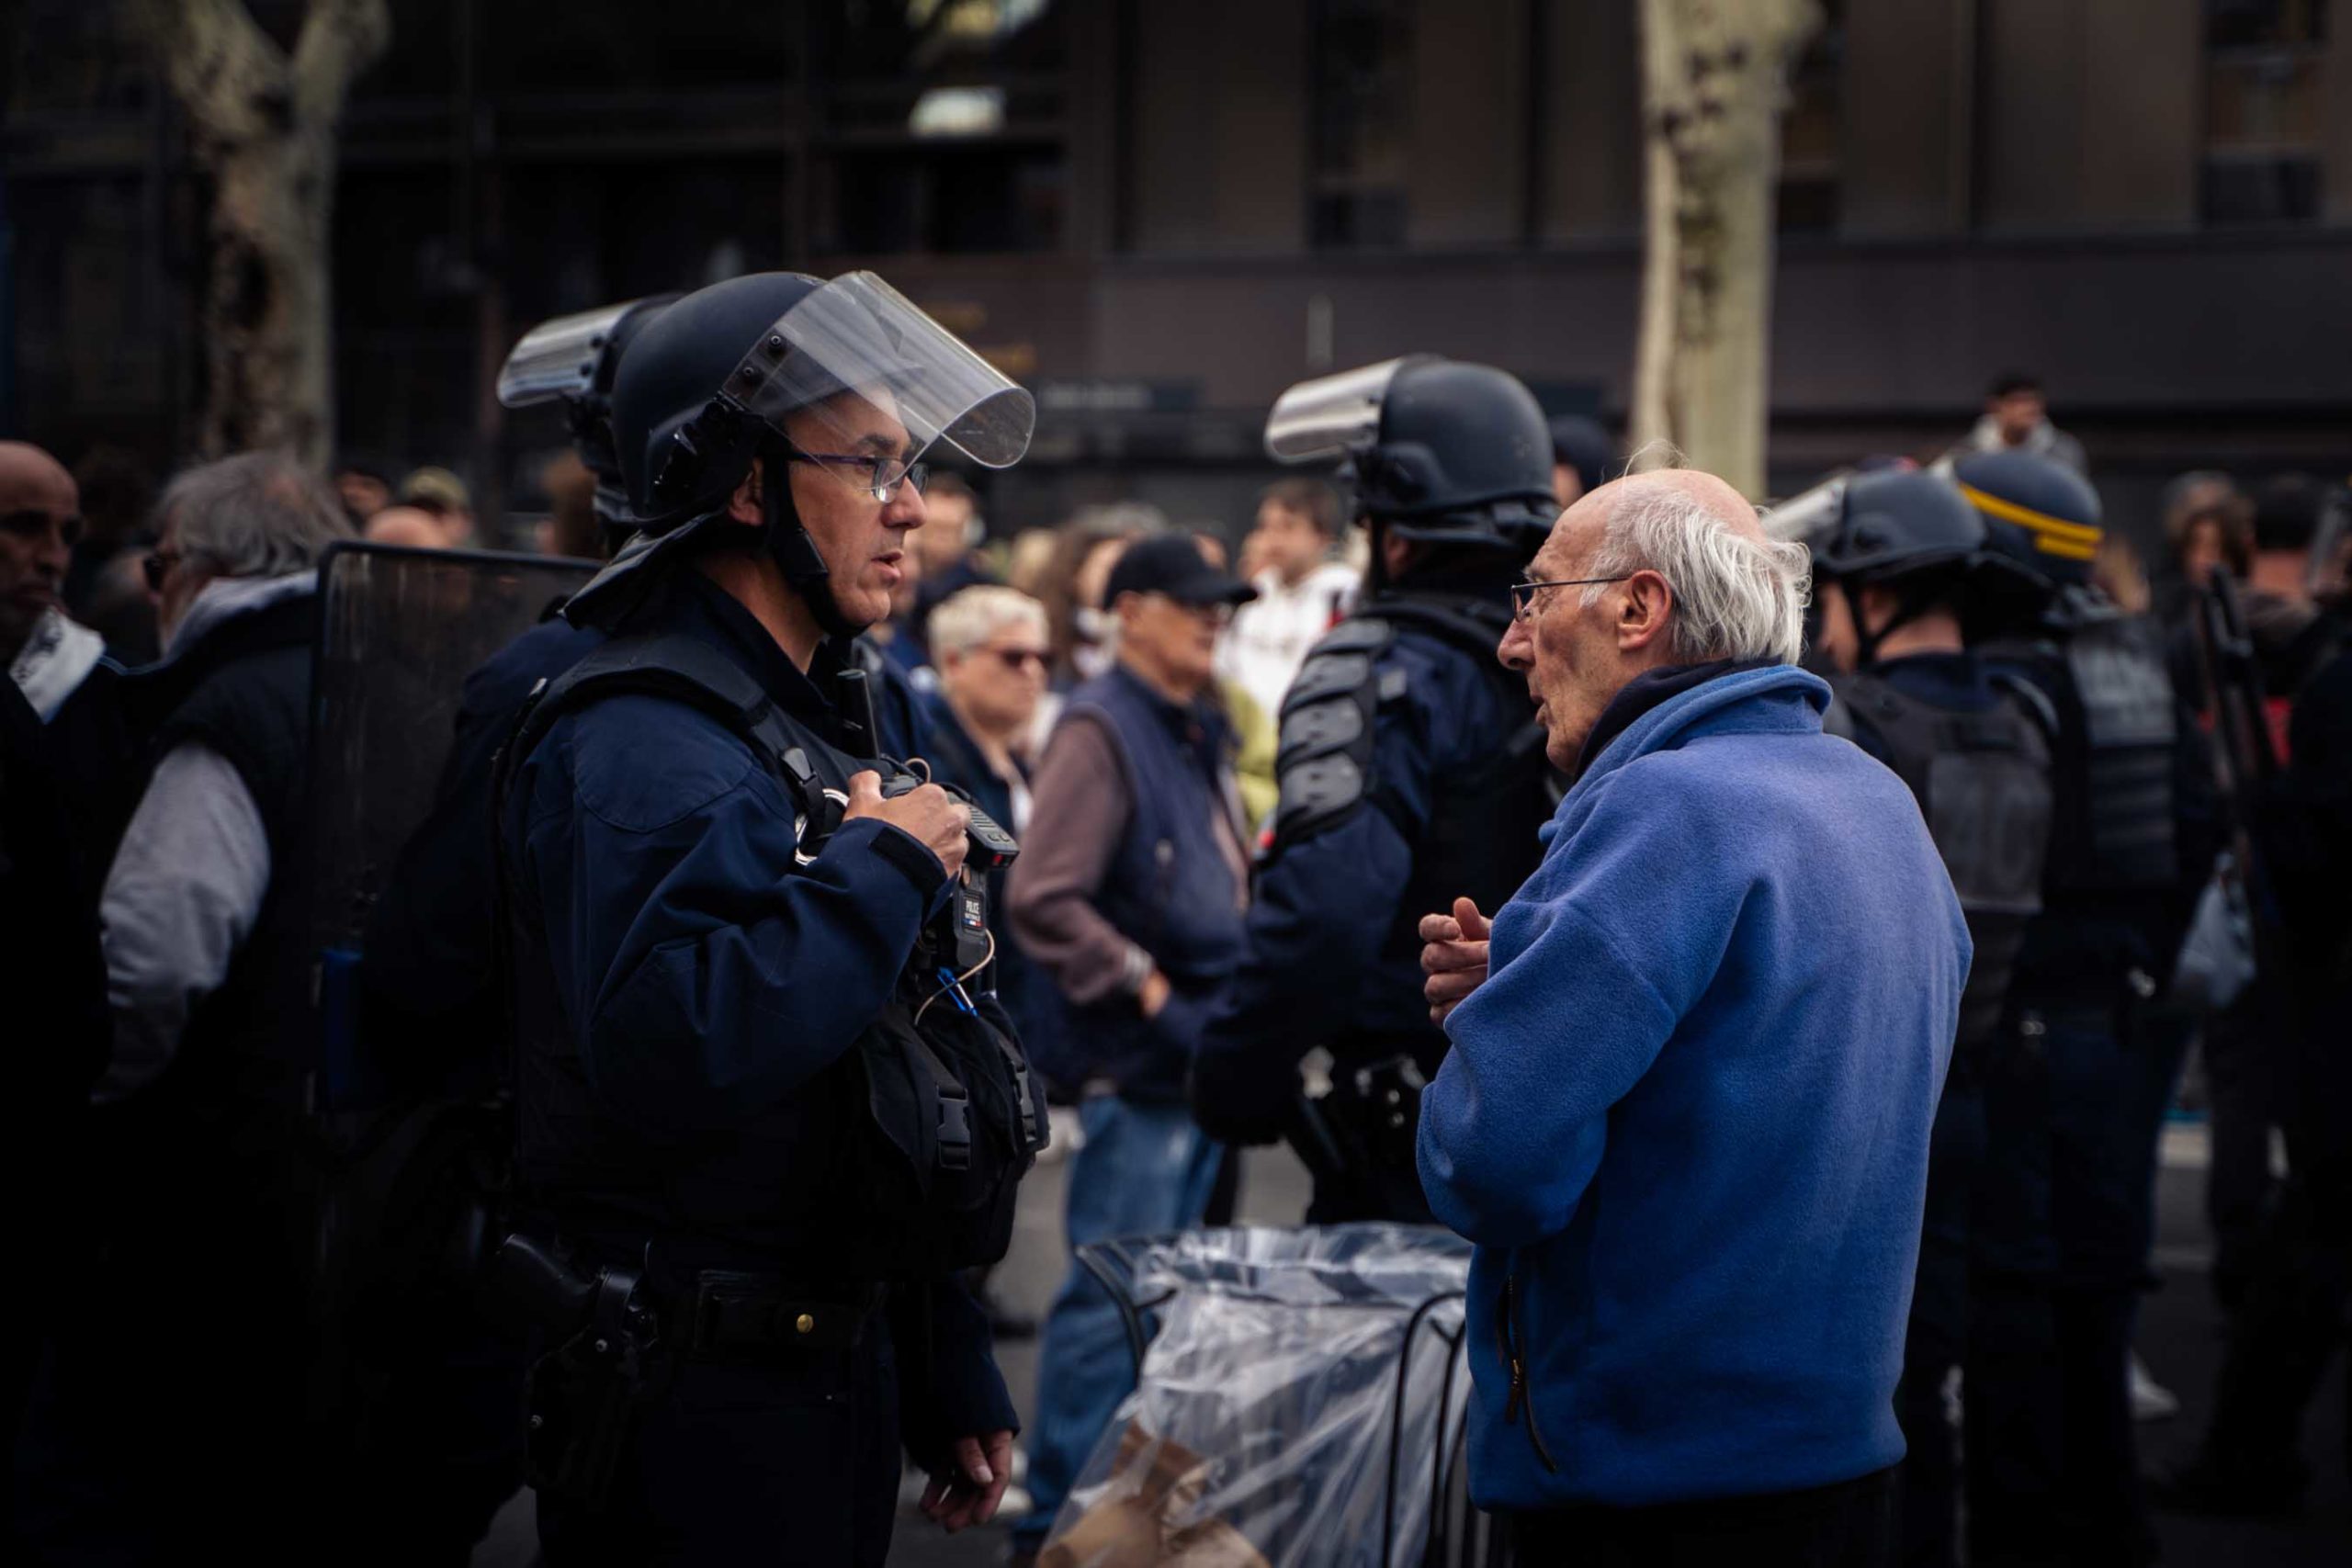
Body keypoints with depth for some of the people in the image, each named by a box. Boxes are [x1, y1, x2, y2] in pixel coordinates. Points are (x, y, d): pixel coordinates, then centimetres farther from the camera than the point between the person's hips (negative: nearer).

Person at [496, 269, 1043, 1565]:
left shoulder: (813, 729, 16)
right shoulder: (643, 744, -16)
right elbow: (665, 1050, -33)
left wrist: (949, 1383, 21)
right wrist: (883, 867, -20)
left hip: (834, 1389, 9)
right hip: (695, 1414, -9)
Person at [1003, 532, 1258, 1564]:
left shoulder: (1202, 734, 16)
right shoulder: (1101, 729, -12)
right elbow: (1045, 901, -20)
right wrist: (1152, 998, -19)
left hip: (1203, 1054, 9)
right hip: (1137, 1064, -9)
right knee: (1113, 1295, -7)